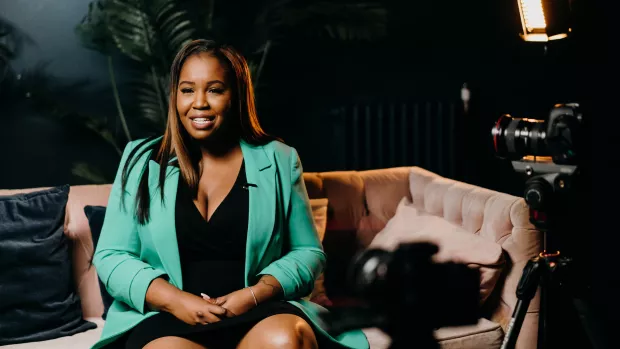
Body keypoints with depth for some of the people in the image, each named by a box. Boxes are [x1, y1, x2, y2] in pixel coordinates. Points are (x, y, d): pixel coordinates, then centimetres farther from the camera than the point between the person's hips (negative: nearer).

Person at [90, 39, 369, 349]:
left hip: (259, 312, 1)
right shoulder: (141, 160, 7)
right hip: (165, 315, -1)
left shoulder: (278, 161, 7)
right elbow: (111, 256, 5)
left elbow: (308, 252, 8)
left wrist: (255, 295, -12)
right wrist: (175, 300, -13)